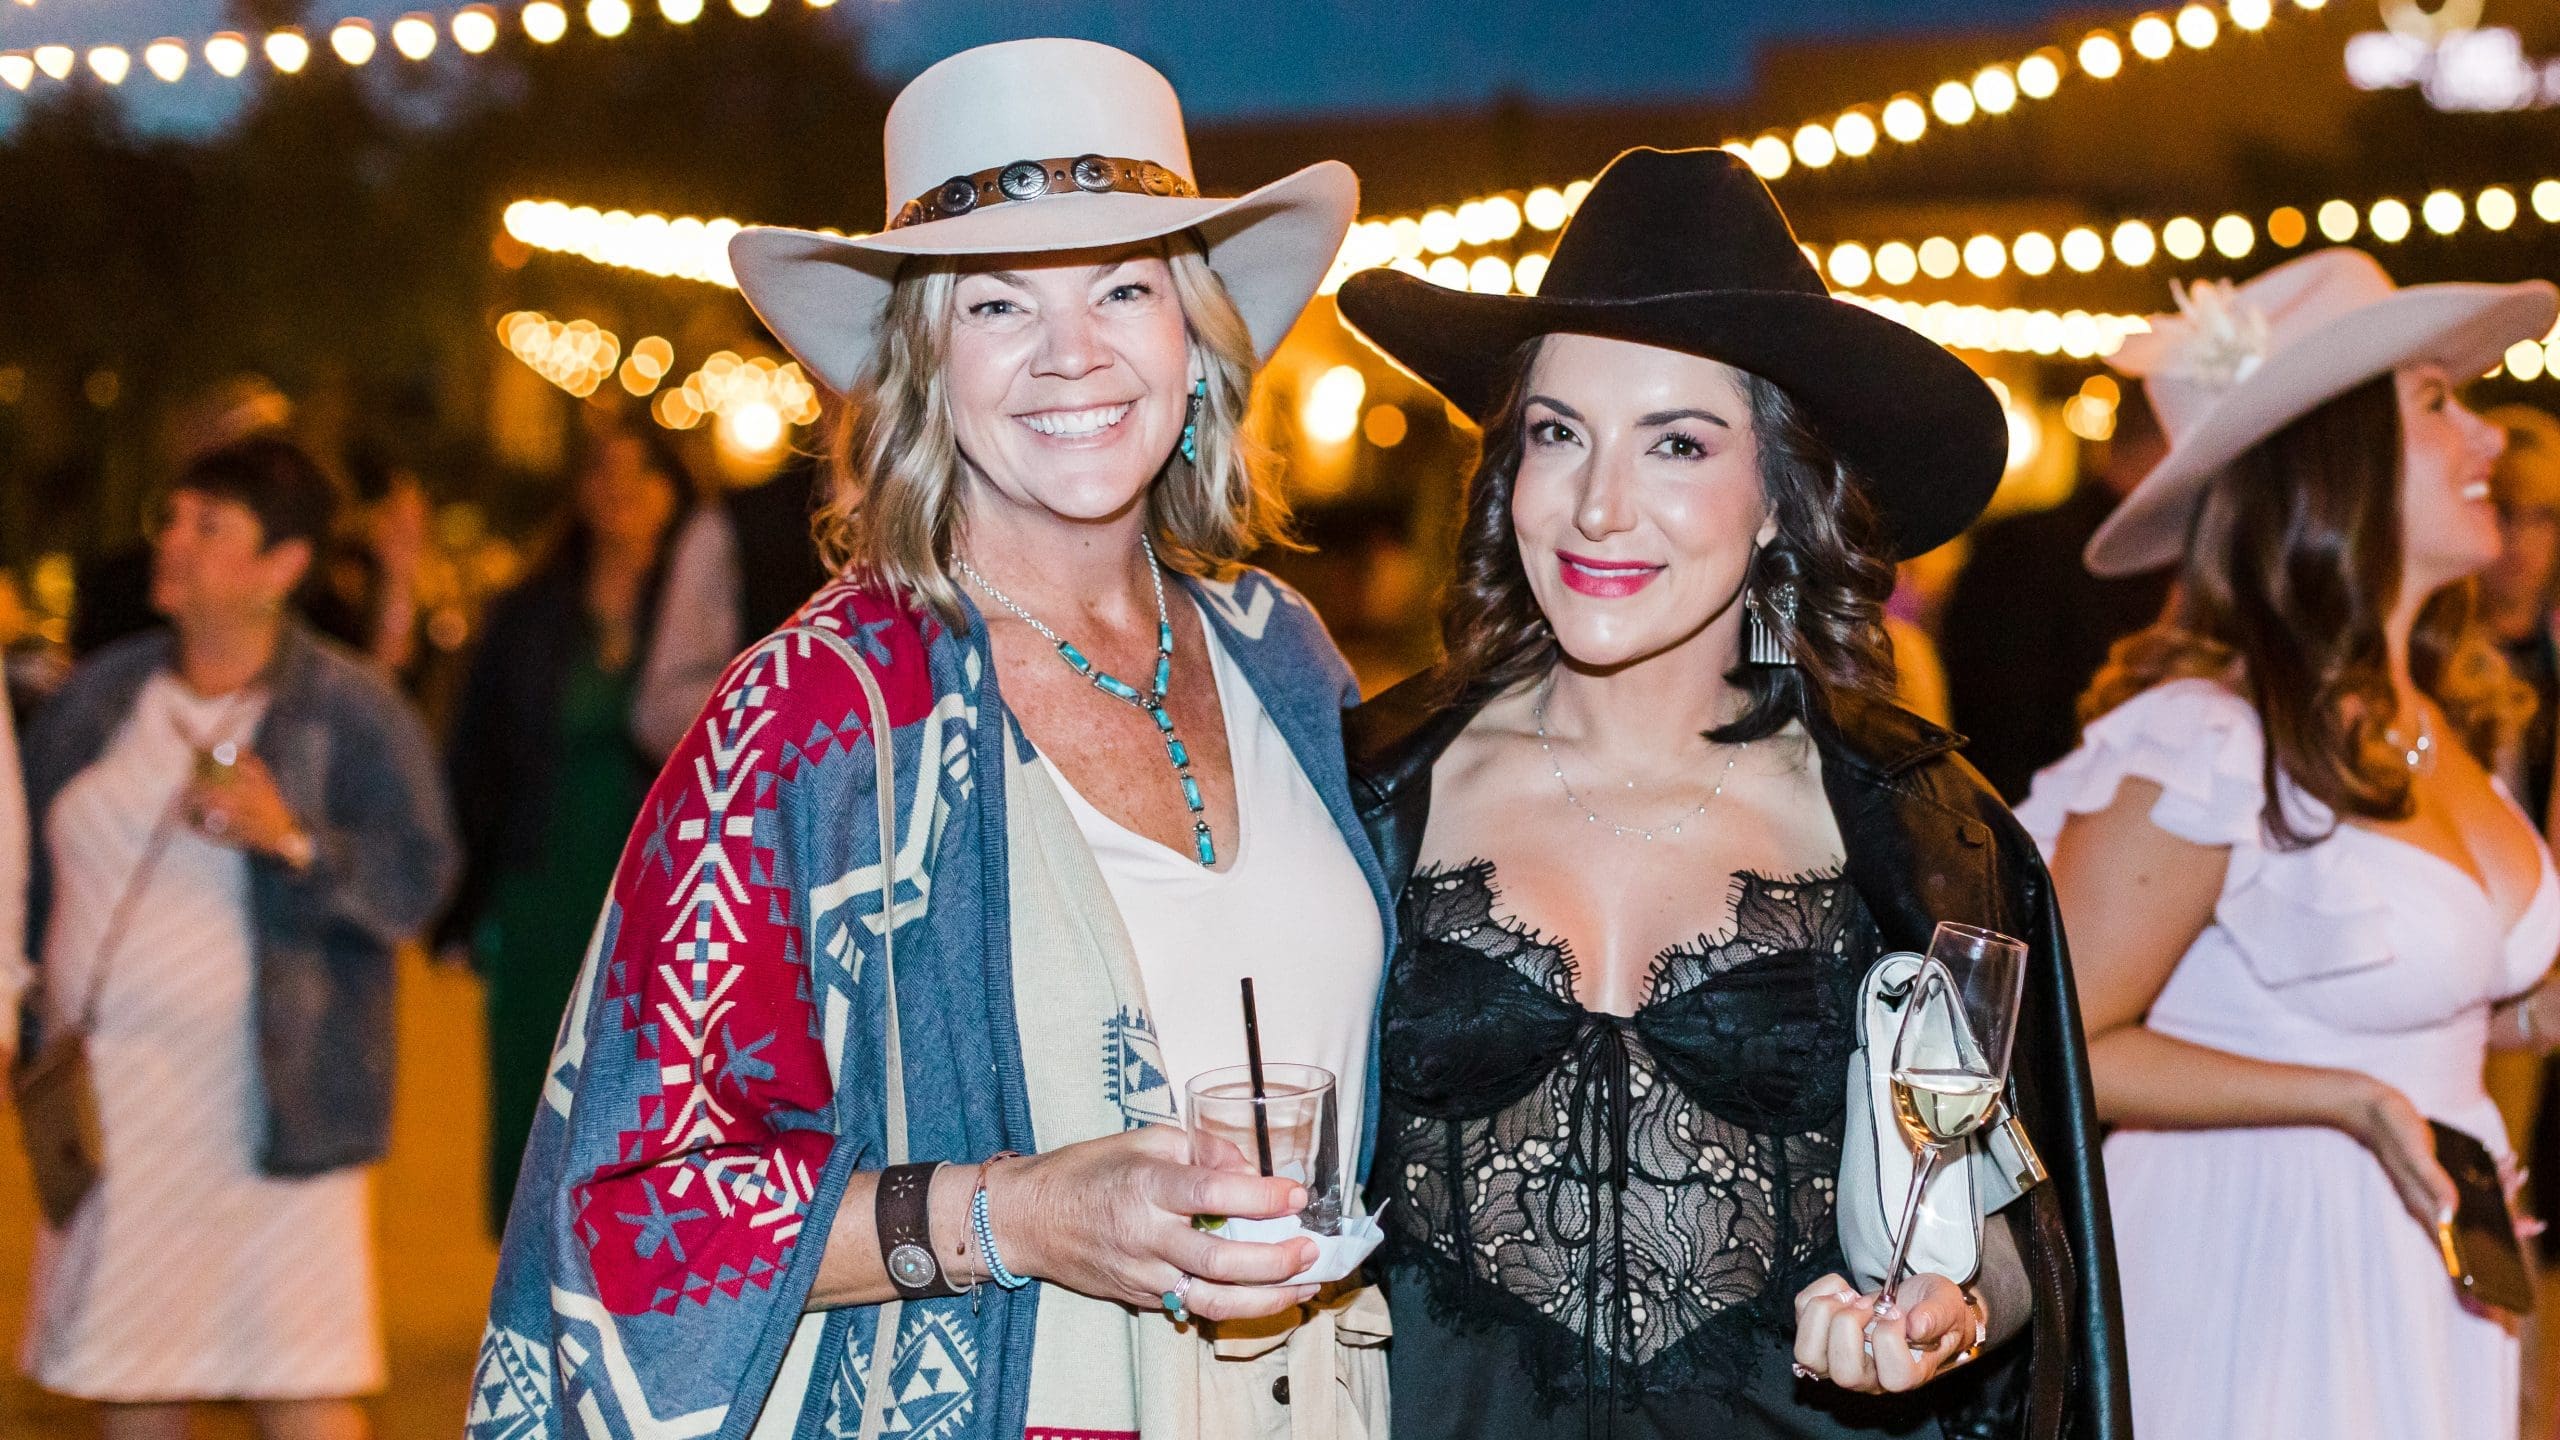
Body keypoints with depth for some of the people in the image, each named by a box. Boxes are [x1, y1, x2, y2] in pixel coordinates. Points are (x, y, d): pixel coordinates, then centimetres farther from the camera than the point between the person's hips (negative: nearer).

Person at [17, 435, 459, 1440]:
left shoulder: (352, 712, -3)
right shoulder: (103, 694, 12)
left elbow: (414, 884, -9)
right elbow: (28, 860, 17)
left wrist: (292, 838, -23)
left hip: (269, 1103, -5)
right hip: (110, 1100, 5)